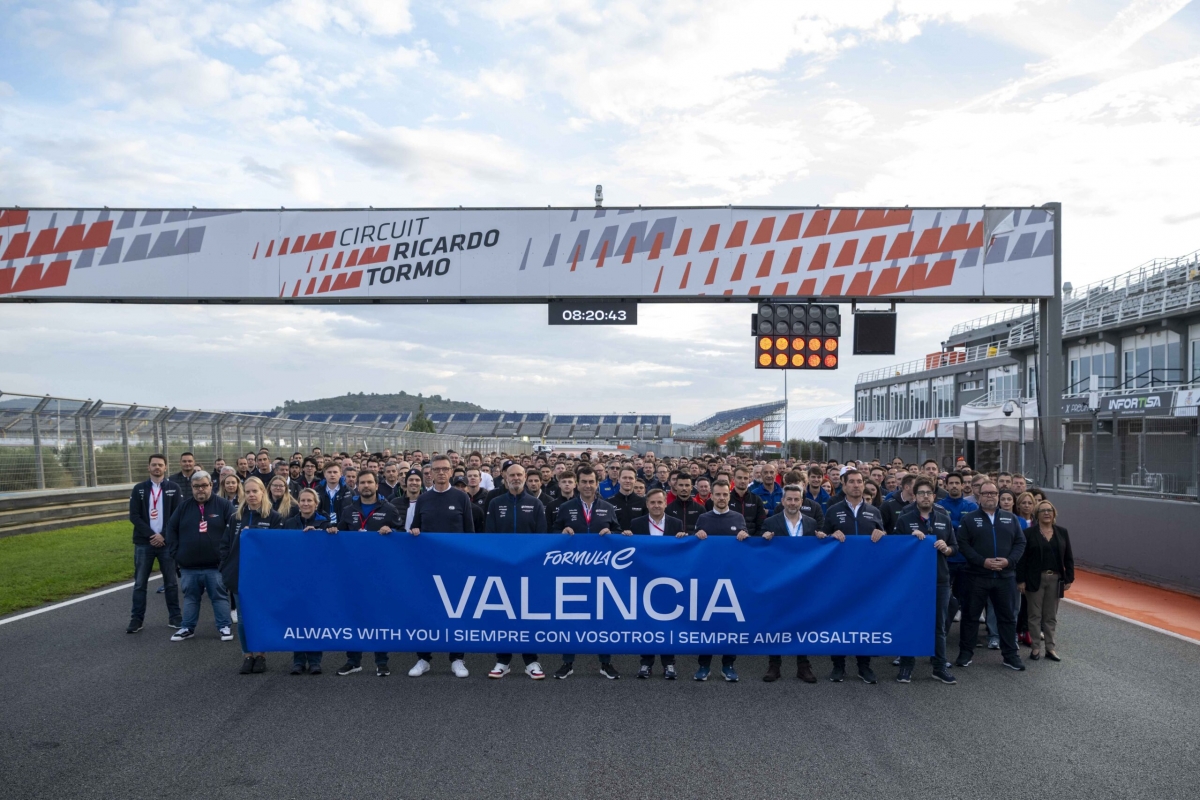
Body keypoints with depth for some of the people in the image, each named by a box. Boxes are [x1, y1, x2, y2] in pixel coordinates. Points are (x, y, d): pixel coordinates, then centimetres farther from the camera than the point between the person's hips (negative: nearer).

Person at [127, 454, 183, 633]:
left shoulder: (174, 489, 3)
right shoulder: (139, 489, 4)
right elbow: (134, 516, -4)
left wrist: (164, 536, -12)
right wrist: (152, 535, -13)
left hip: (167, 542, 0)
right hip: (144, 543, 0)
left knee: (171, 582, 6)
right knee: (140, 583, 3)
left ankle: (175, 616, 15)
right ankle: (137, 618, 10)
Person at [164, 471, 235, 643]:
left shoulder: (223, 504, -3)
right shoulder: (184, 505, 5)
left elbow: (236, 525, -7)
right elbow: (171, 529, 10)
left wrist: (226, 551, -11)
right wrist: (175, 553, 3)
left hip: (215, 564, -3)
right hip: (189, 565, 3)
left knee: (219, 596, 4)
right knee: (190, 597, 14)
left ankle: (225, 626, 13)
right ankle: (188, 628, 24)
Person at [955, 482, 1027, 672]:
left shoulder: (1011, 519, 9)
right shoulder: (969, 518, -1)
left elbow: (1020, 542, 6)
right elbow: (963, 544, -8)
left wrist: (1009, 560, -11)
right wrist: (982, 561, -17)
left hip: (1005, 576, 3)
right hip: (977, 576, -2)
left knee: (1007, 616, 10)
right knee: (970, 615, 4)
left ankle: (1010, 655, 20)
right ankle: (966, 653, 15)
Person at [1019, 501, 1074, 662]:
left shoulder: (1062, 532, 5)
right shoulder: (1030, 533, -4)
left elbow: (1068, 558, 7)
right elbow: (1022, 558, -6)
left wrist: (1069, 578, 2)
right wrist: (1021, 580, -10)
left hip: (1055, 579, 3)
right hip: (1035, 580, -3)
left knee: (1051, 616, 10)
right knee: (1035, 615, 5)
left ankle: (1051, 648, 17)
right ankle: (1036, 647, 12)